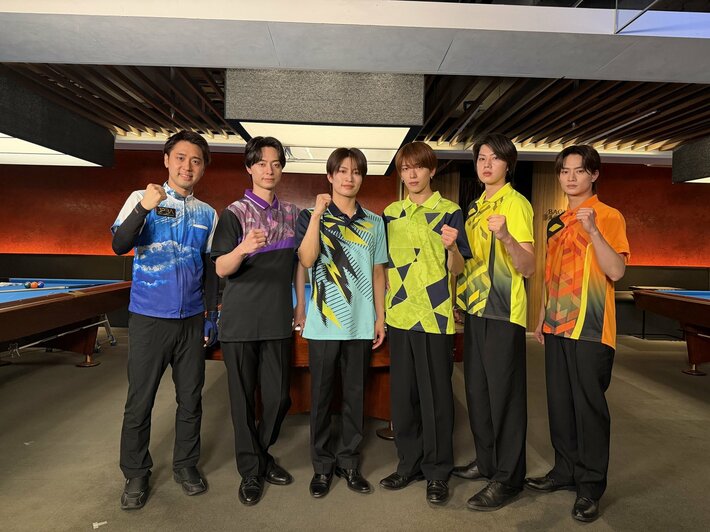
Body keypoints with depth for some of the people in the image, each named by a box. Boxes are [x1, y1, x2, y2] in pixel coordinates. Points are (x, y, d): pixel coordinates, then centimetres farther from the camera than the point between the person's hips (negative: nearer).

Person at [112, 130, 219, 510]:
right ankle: (135, 475, 25)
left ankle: (185, 465, 30)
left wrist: (212, 314, 10)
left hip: (191, 320, 3)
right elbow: (119, 246, -15)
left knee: (190, 398, 11)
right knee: (139, 401, 6)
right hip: (149, 319, -3)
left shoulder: (207, 214, 7)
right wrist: (144, 207, -30)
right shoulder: (142, 198, -2)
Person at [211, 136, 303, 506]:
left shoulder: (292, 213, 10)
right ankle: (250, 470, 23)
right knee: (244, 398, 5)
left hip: (278, 319, 4)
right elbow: (221, 269, -11)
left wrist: (301, 304, 12)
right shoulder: (235, 212, -3)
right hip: (241, 319, -3)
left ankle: (262, 454, 33)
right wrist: (244, 248, -31)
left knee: (279, 397, 8)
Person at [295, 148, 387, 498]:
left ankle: (348, 462, 26)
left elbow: (378, 273, 12)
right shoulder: (312, 216, 1)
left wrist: (380, 317, 7)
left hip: (361, 323, 3)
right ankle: (322, 465, 23)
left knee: (355, 395, 10)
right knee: (321, 395, 8)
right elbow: (307, 261, -15)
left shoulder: (374, 223, 9)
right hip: (324, 322, -2)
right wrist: (317, 213, -17)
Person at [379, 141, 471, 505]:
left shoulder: (449, 212, -2)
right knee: (402, 393, 12)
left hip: (435, 316, -4)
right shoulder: (391, 213, 11)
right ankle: (409, 464, 28)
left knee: (435, 394, 3)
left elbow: (457, 270, -5)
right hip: (399, 315, 5)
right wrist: (381, 309, 10)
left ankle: (437, 471, 19)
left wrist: (451, 247, -25)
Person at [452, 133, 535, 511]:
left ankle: (507, 479, 15)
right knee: (477, 390, 16)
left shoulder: (516, 204, -9)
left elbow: (528, 268, -19)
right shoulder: (476, 206, 15)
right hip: (476, 309, 9)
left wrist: (506, 236, -33)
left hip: (503, 312, -8)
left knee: (505, 394, 0)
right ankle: (486, 462, 32)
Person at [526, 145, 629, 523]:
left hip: (591, 328, -6)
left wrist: (592, 230, -25)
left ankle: (591, 487, 16)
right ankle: (565, 471, 29)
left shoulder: (608, 217, -5)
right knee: (560, 403, 13)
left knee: (589, 406, 1)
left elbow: (616, 271, -16)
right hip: (557, 326, 7)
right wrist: (542, 318, 17)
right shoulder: (556, 223, 14)